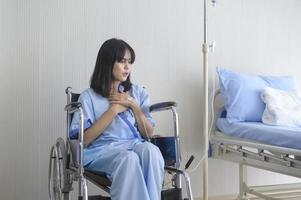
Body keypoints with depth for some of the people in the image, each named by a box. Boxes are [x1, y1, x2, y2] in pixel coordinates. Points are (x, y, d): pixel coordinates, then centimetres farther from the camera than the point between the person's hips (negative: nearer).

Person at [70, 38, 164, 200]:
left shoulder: (138, 93, 17)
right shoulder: (88, 97, 6)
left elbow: (148, 134, 12)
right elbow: (83, 140, -4)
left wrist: (133, 106, -2)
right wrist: (114, 110, -6)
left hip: (136, 146, 3)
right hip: (103, 150, -3)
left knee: (150, 150, -34)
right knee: (129, 159, -38)